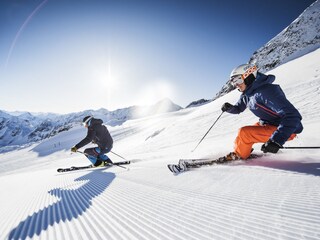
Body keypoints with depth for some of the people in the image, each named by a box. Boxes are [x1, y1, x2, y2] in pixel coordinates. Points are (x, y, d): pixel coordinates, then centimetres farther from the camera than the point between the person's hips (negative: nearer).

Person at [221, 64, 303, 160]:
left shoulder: (266, 91, -28)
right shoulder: (246, 94, -1)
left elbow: (292, 116, -32)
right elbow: (238, 108, 16)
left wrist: (277, 140, -41)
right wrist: (229, 108, -8)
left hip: (285, 129, -9)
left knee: (244, 133, -20)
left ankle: (238, 156, 6)